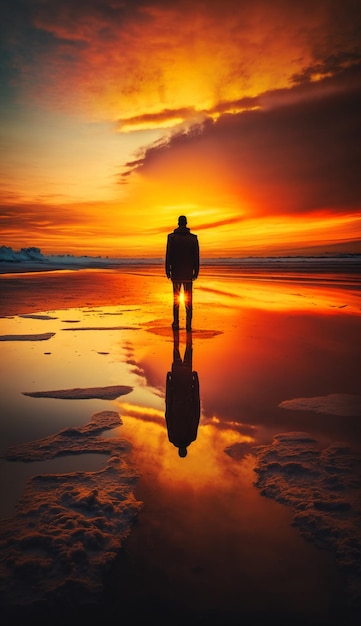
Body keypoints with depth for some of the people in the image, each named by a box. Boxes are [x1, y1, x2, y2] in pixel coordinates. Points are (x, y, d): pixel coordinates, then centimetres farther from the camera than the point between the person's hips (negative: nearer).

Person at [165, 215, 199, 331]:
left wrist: (168, 271, 1)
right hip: (188, 273, 1)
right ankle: (188, 324, 3)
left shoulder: (172, 237, -3)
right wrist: (196, 272, 6)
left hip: (176, 273, 0)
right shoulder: (193, 238, 0)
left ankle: (176, 323, 6)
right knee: (188, 300, 6)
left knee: (176, 299, 9)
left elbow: (168, 255, -4)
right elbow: (196, 256, 0)